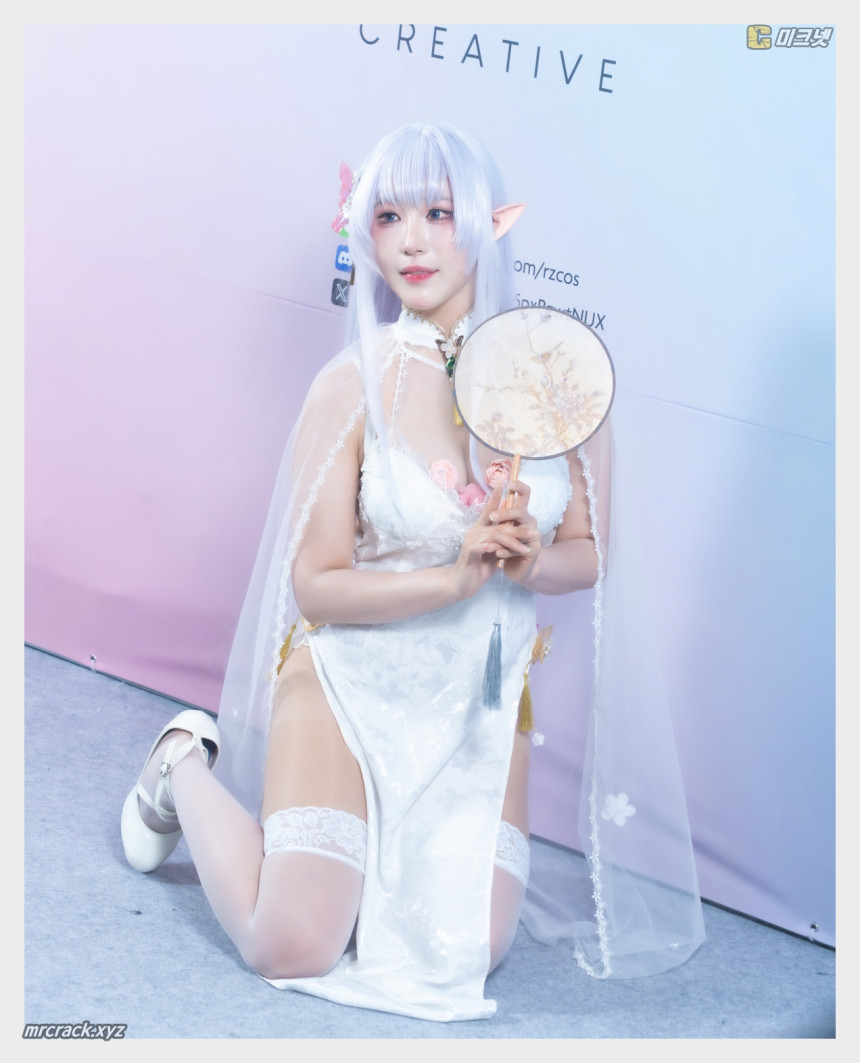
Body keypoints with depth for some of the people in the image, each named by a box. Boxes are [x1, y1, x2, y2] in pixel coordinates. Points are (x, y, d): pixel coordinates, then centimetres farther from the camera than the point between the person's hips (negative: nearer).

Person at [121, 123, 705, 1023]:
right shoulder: (355, 386, -15)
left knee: (469, 956, -4)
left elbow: (588, 553, 2)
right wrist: (455, 577, -25)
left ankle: (392, 846, 27)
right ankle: (188, 774, 19)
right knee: (292, 949, -9)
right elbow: (316, 585, -13)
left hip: (481, 703, 3)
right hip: (350, 687, -3)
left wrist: (527, 563, -20)